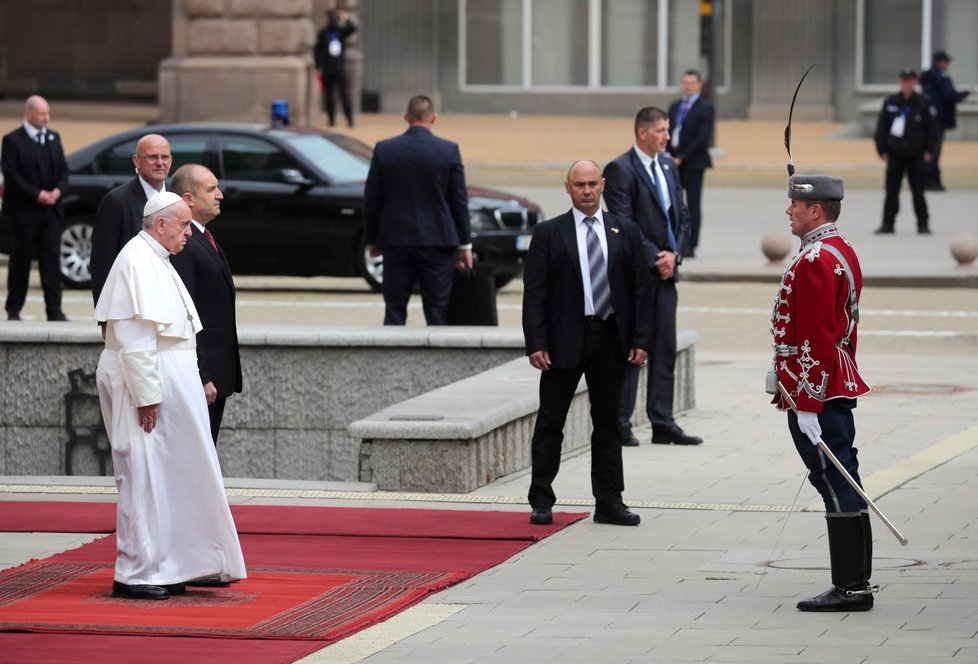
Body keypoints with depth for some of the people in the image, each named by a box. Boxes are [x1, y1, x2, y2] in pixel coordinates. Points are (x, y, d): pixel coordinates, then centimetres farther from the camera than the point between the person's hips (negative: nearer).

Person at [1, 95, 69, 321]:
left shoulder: (53, 138, 14)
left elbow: (63, 170, 14)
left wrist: (58, 190, -7)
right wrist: (37, 194, -16)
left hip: (51, 209, 4)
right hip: (24, 210, -4)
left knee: (51, 259, -1)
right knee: (21, 260, 1)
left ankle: (54, 309, -3)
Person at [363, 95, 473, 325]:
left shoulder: (384, 149, -2)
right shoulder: (449, 150, -5)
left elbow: (371, 200, 2)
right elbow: (459, 201, -2)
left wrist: (371, 239, 12)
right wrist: (464, 244, 5)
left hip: (395, 241, 1)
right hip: (438, 242, -1)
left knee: (394, 310, 6)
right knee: (438, 312, 3)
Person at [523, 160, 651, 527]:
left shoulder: (625, 232, 8)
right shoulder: (548, 233, 1)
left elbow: (640, 288, 7)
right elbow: (534, 292, -3)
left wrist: (641, 340, -2)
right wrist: (536, 344, -11)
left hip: (611, 339, 2)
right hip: (565, 340, -2)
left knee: (608, 423, 8)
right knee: (550, 422, 2)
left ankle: (609, 502, 13)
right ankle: (541, 501, 8)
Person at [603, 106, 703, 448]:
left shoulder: (668, 166, 13)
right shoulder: (620, 170, -10)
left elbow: (682, 215, 14)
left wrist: (674, 254, -2)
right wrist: (654, 259, -15)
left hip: (665, 270, 7)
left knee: (665, 350, 8)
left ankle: (663, 424, 13)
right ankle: (619, 425, 2)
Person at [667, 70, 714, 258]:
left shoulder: (705, 108, -4)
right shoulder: (675, 106, 16)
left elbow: (703, 138, -13)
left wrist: (682, 157, -15)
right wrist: (667, 154, -1)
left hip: (693, 163, -6)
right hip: (674, 162, 6)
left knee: (693, 205, -2)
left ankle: (690, 246, -1)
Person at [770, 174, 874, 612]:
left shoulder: (816, 261, -18)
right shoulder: (841, 252, 15)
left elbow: (815, 341, -22)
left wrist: (807, 404, -21)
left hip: (815, 393, -11)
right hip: (839, 388, 11)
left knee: (835, 484, -7)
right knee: (842, 483, 12)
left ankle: (850, 588, -5)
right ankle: (855, 584, 16)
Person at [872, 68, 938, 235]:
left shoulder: (922, 103, -2)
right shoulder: (890, 102, 1)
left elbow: (932, 127, 1)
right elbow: (881, 127, 5)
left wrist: (929, 150, -3)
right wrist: (882, 150, 1)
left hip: (916, 154, -1)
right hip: (895, 154, 1)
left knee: (918, 190, 2)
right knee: (892, 190, 2)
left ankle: (923, 224, 11)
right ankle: (888, 223, 9)